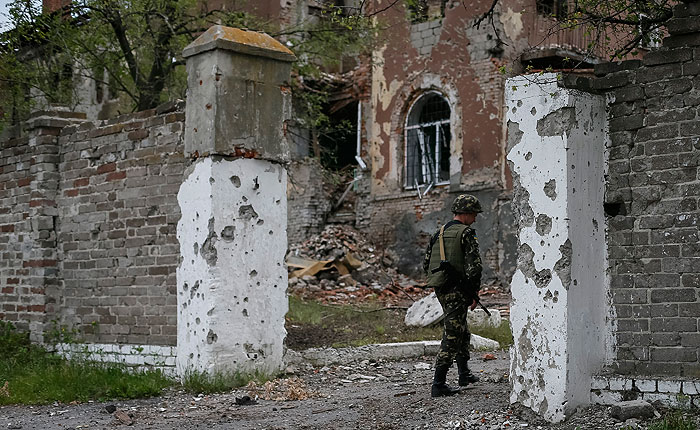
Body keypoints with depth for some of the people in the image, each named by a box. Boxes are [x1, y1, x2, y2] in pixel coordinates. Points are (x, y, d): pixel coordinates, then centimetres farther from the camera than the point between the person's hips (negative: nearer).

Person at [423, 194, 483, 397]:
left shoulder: (438, 233, 12)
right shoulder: (466, 233, -11)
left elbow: (426, 264, 15)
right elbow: (474, 266, -18)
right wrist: (474, 293, -10)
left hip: (440, 289, 8)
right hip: (457, 291, -8)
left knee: (462, 332, 23)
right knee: (451, 336, -5)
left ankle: (464, 373, 34)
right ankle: (438, 385, -7)